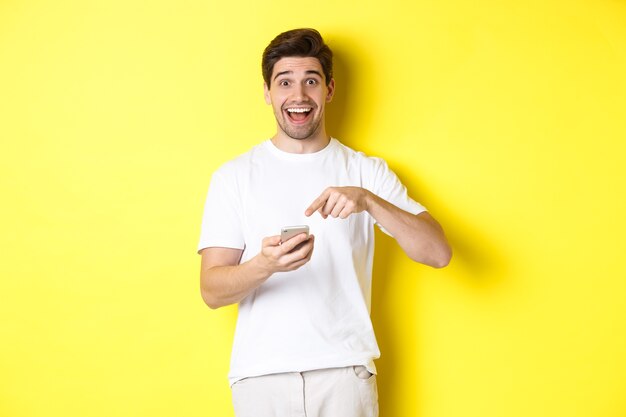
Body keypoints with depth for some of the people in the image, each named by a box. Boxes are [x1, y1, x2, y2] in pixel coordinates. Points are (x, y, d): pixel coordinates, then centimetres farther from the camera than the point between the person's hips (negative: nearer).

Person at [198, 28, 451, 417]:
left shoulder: (368, 171, 5)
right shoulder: (234, 176, 3)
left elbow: (438, 252, -5)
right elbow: (212, 290, -3)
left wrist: (368, 201, -20)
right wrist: (265, 264, -23)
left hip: (346, 370, 0)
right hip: (261, 372, 0)